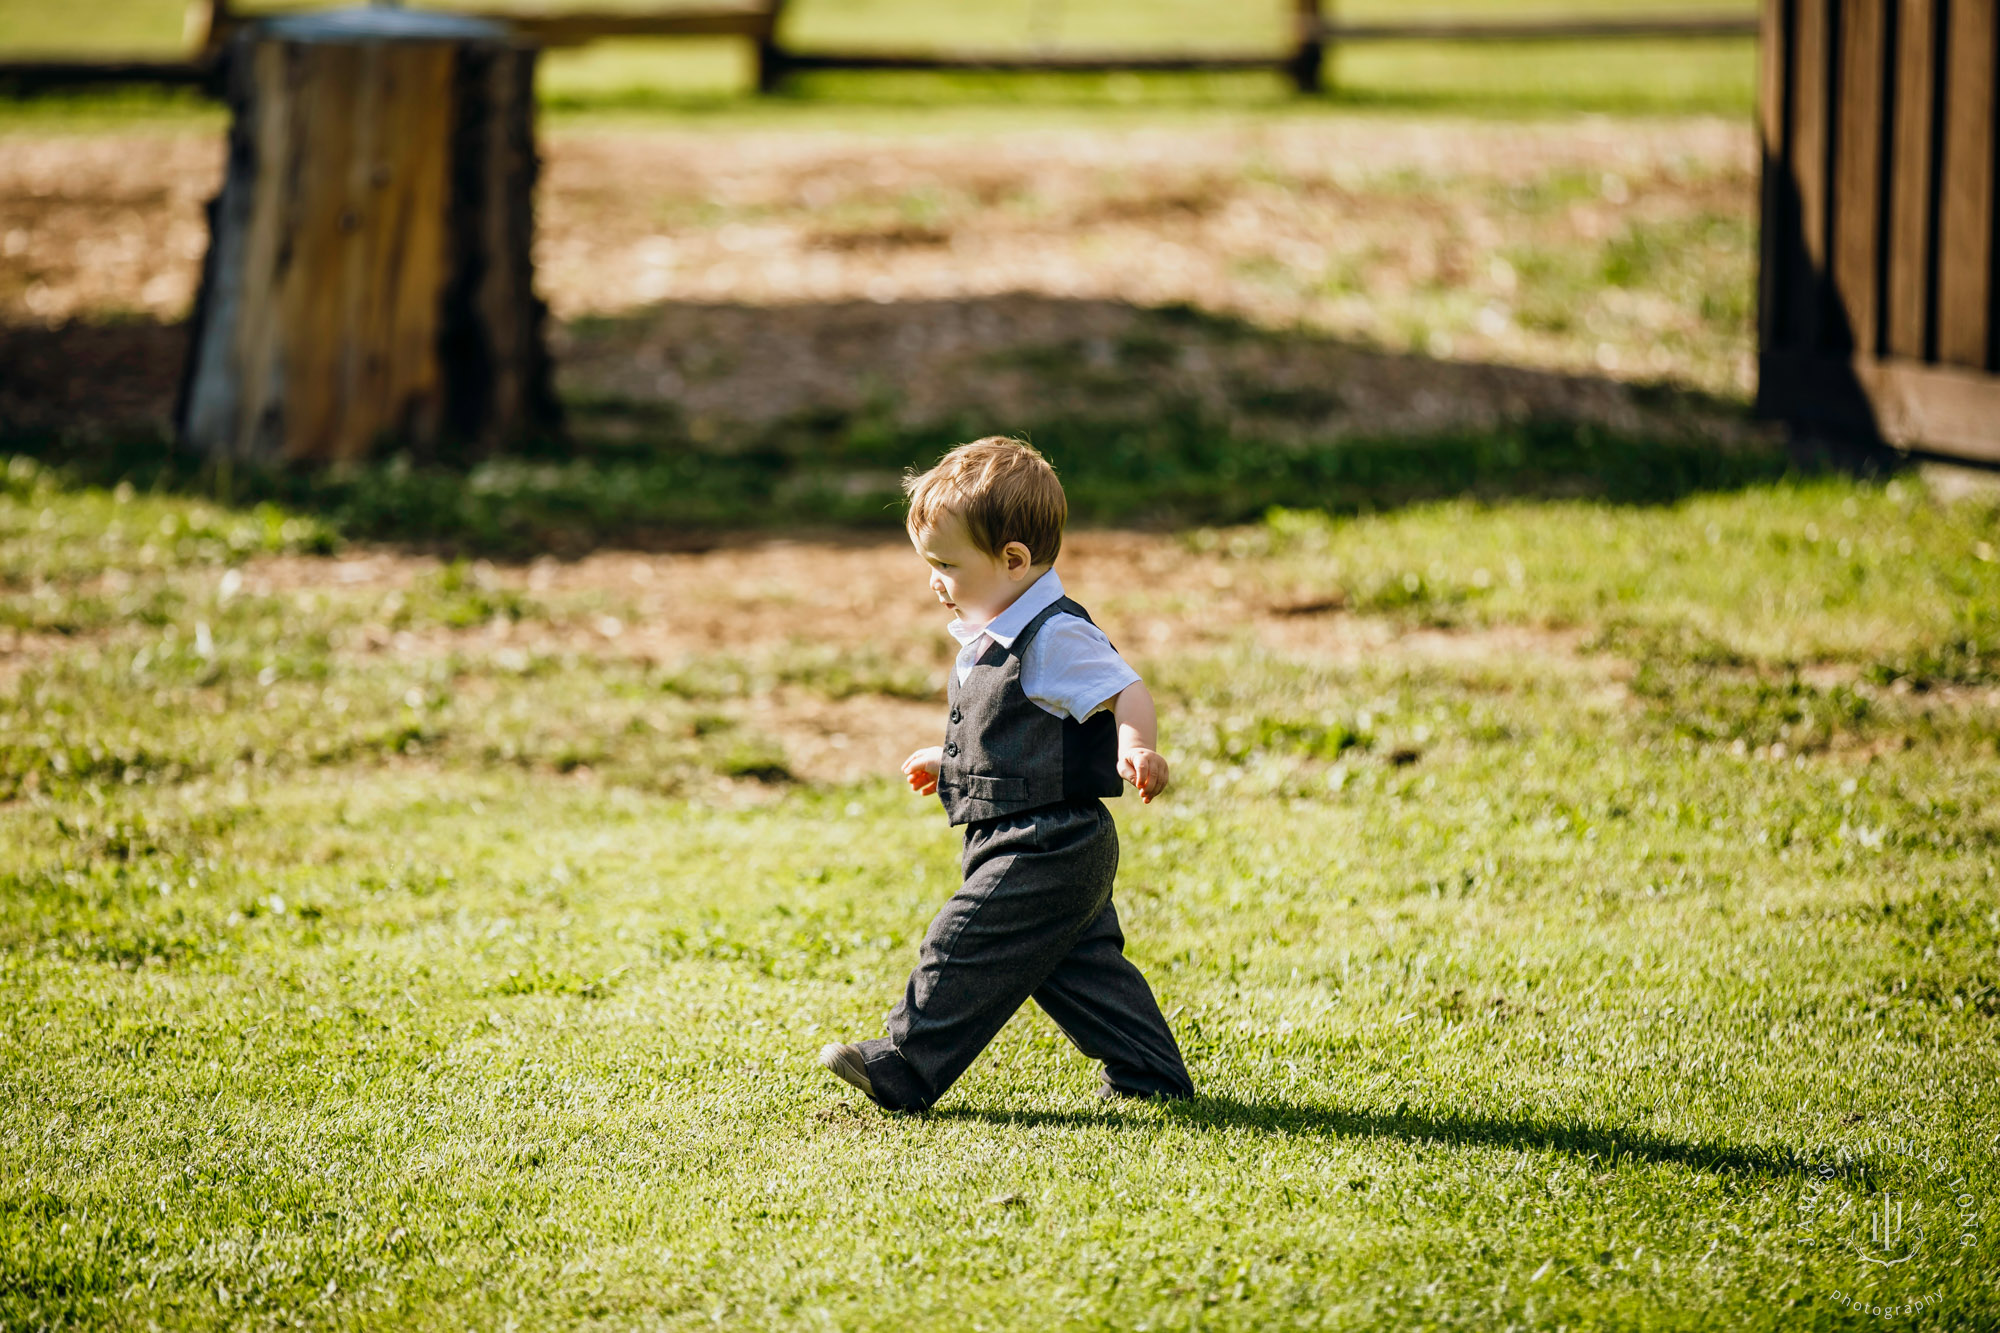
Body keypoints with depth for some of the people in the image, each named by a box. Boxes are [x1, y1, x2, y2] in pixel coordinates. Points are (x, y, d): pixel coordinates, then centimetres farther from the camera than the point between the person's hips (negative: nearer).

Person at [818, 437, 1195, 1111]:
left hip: (1046, 847, -10)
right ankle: (1149, 1074, 20)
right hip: (1059, 850, 10)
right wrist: (948, 758, 34)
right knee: (1077, 961, 15)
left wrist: (1136, 749, -44)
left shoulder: (1056, 638, -19)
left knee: (965, 948, -5)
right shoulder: (994, 639, 13)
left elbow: (1127, 693, -25)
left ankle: (902, 1068, 2)